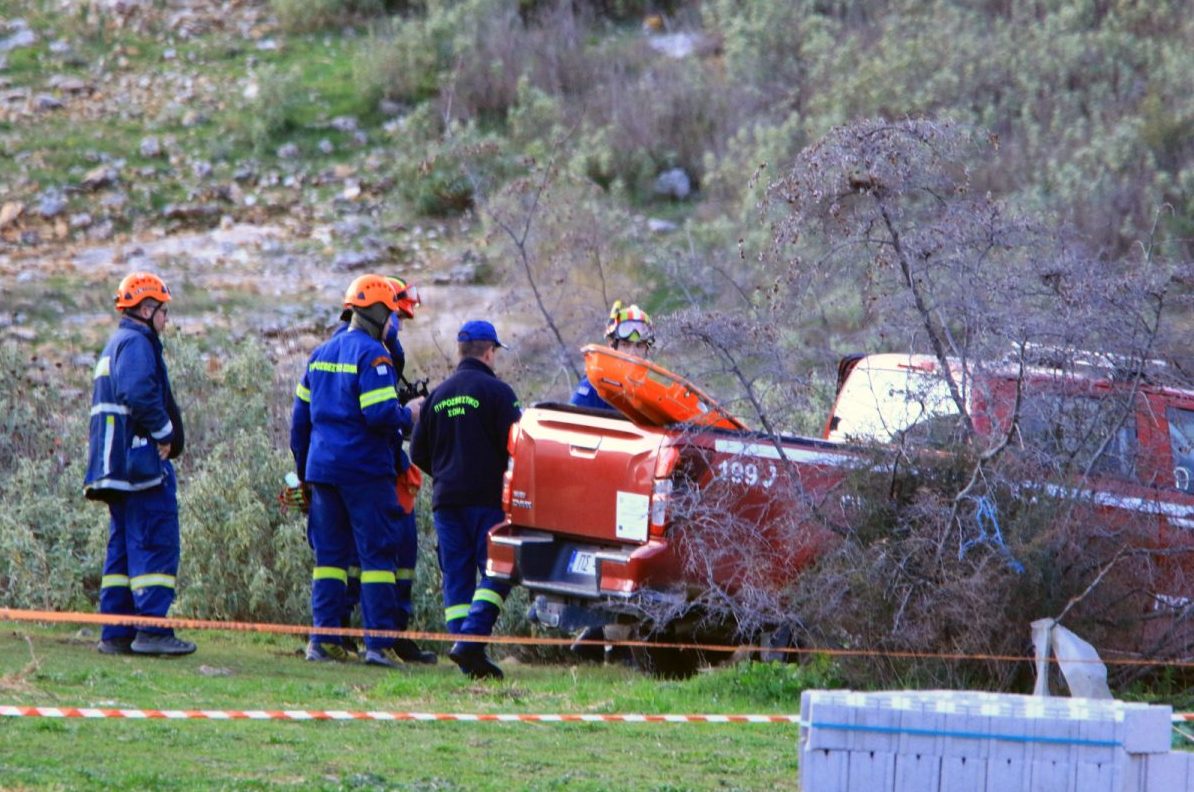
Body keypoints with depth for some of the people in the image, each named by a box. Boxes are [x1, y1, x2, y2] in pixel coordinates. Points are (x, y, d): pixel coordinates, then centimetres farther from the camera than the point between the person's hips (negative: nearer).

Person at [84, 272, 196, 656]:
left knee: (123, 546, 11)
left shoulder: (116, 345, 23)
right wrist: (164, 432, -14)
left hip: (117, 466, 10)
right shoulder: (136, 343, -10)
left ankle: (116, 634, 10)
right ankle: (152, 630, -15)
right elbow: (140, 393, -26)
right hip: (142, 461, -10)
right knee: (156, 543, -11)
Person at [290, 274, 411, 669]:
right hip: (365, 470, -7)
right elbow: (381, 415, -21)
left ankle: (323, 639, 5)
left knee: (330, 553, 10)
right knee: (376, 552, -3)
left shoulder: (321, 354, 14)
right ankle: (379, 642, -7)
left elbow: (300, 416, 18)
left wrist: (303, 471, 25)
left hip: (323, 469, 7)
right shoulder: (372, 355, -11)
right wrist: (405, 418, 1)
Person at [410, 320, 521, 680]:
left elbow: (419, 453, 13)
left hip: (446, 500, 5)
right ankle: (471, 641, -20)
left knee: (456, 578, 6)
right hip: (487, 498, -5)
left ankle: (469, 661, 1)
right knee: (496, 574, -3)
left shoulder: (438, 394, 11)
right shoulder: (496, 392, -6)